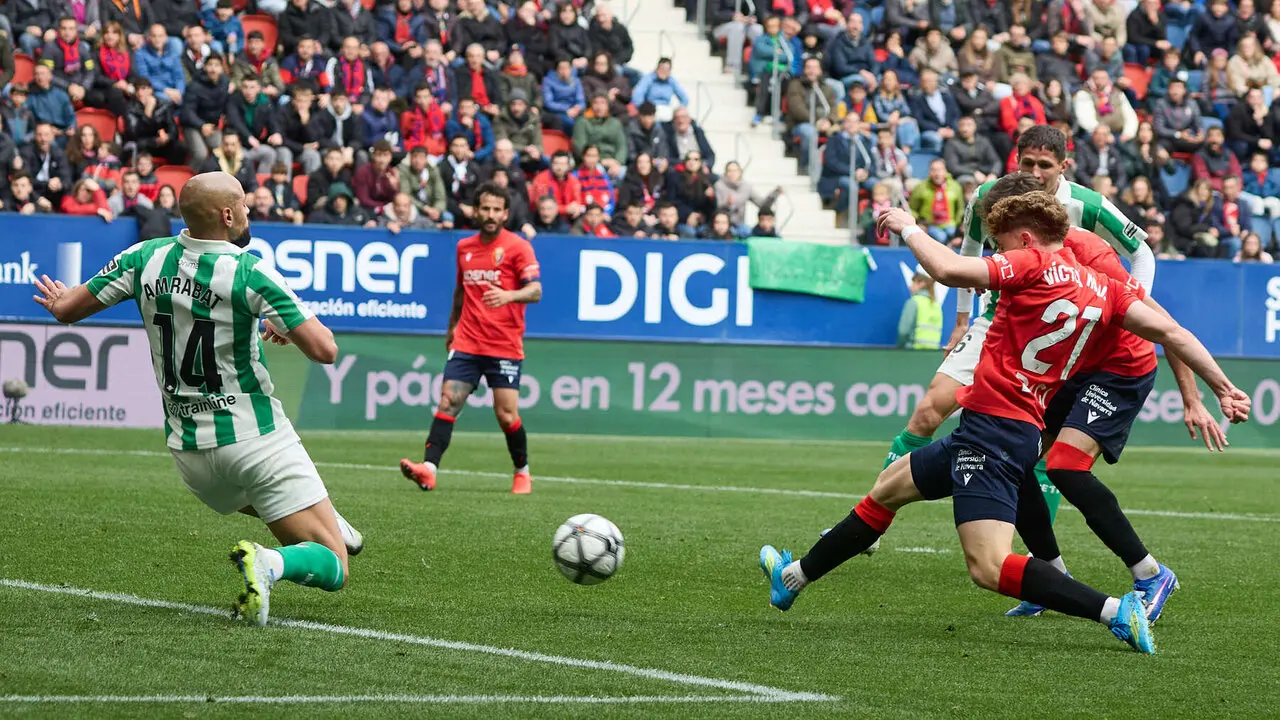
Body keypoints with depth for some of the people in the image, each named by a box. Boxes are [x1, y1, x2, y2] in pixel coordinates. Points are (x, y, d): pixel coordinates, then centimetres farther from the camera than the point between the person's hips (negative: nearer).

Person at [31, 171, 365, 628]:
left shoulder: (146, 259, -4)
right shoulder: (250, 272, -17)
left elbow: (65, 310, 6)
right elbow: (324, 349, -19)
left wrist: (58, 299, 30)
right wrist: (290, 329, 4)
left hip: (188, 449, 6)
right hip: (256, 438, -6)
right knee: (334, 571, -7)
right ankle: (270, 563, -31)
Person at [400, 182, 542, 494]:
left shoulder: (518, 246, -3)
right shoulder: (464, 247, 13)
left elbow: (535, 290, -13)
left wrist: (509, 295, -32)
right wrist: (452, 326, 33)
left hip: (505, 347, -4)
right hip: (466, 344, 4)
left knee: (506, 414, -5)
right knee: (448, 402, -10)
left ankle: (522, 472, 17)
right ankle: (429, 469, -19)